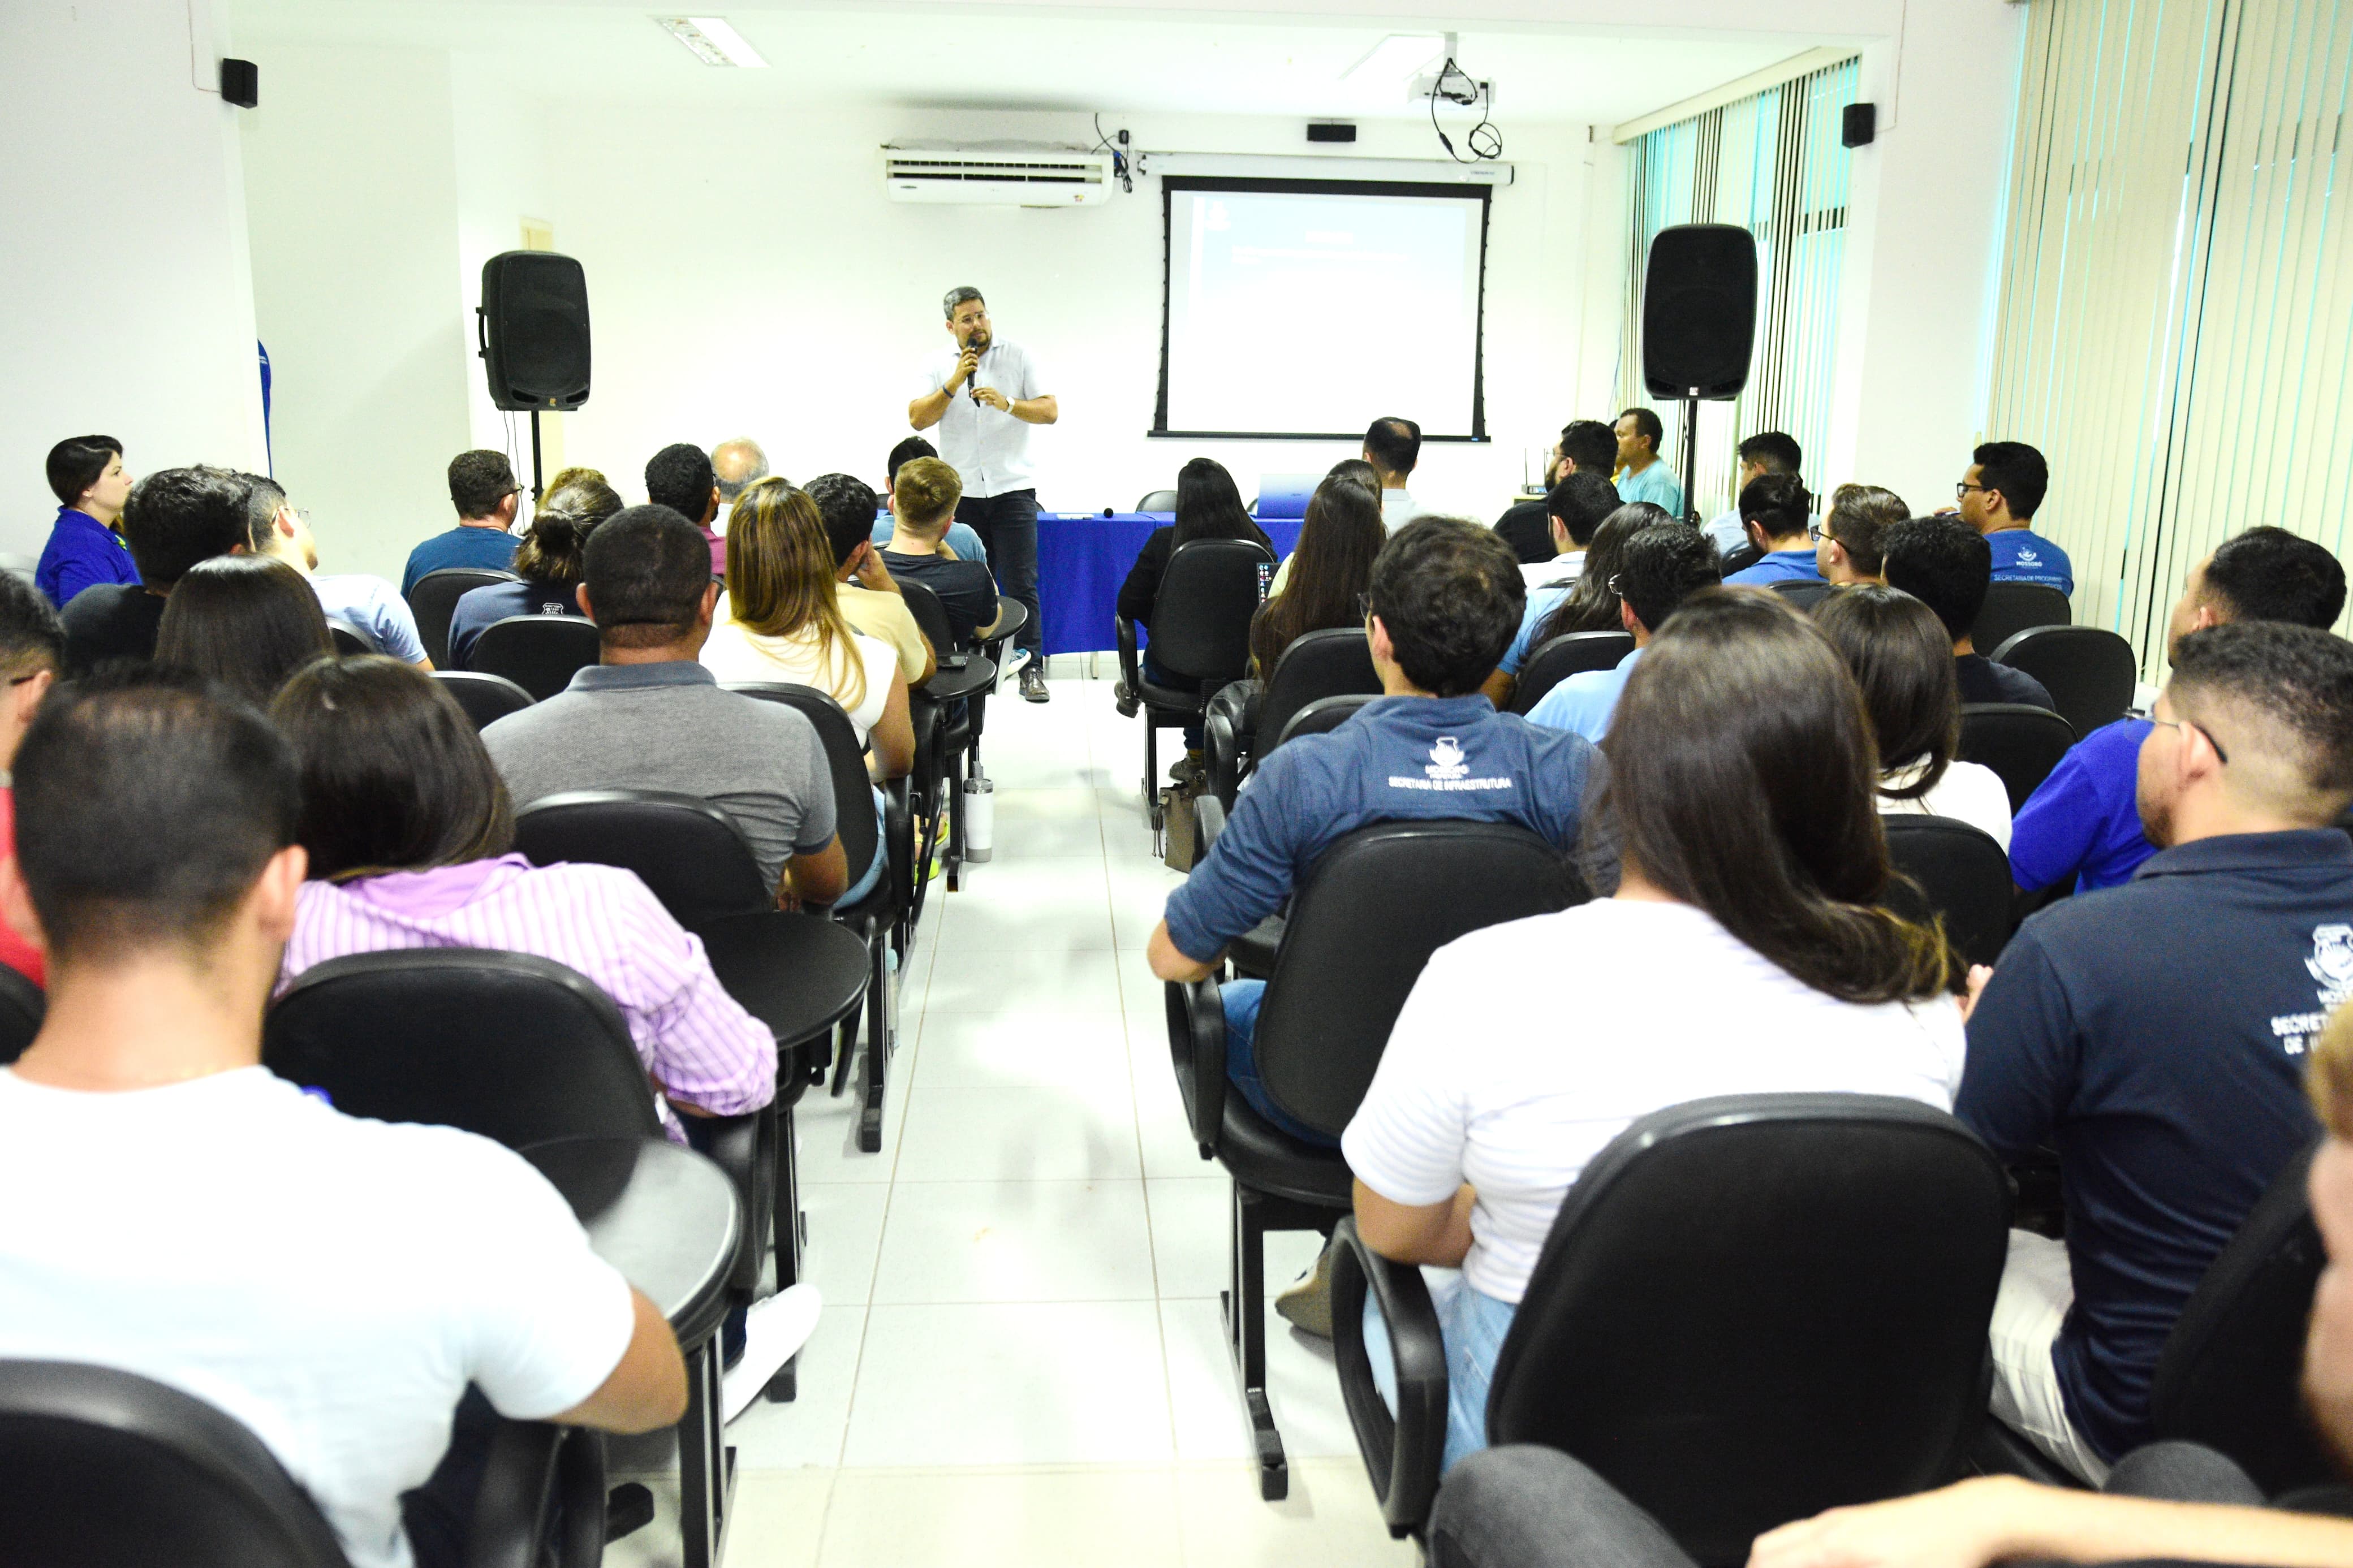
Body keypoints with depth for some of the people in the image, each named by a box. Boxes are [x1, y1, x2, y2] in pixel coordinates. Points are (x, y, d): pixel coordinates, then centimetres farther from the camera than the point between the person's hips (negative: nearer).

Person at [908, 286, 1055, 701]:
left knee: (1021, 583, -5)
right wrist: (954, 384, -14)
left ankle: (1030, 667, -1)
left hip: (1012, 488, -1)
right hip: (961, 492, 2)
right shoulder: (938, 367, 7)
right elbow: (917, 419, -4)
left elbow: (1050, 411, -3)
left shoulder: (1018, 357, 4)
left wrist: (1007, 403, -19)